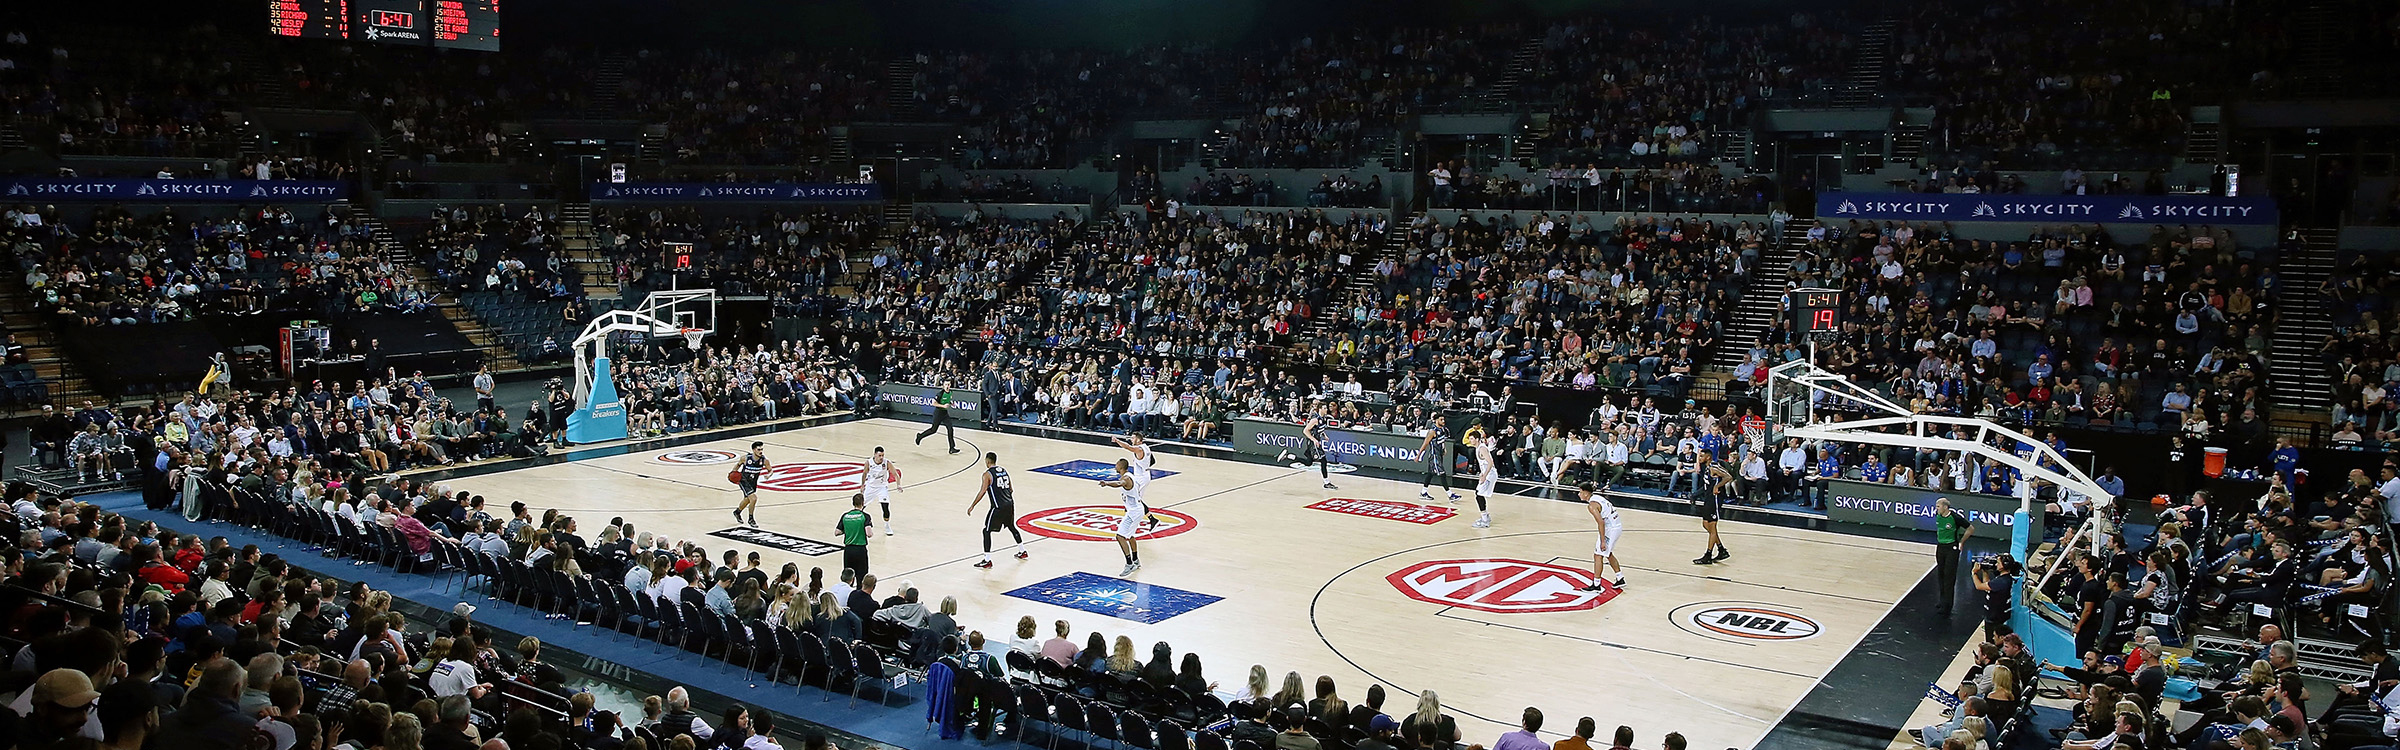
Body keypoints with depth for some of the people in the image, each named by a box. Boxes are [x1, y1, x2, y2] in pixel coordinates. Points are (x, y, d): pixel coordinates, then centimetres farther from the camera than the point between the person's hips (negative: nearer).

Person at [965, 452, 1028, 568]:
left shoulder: (987, 474, -8)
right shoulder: (1004, 471, 13)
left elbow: (982, 492, -14)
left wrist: (972, 506, -9)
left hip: (998, 507, -7)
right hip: (1010, 504, 7)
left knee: (986, 531, 1)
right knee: (1011, 527, 27)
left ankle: (987, 561, -5)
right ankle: (1022, 552, 37)